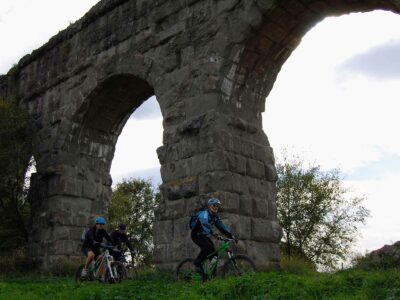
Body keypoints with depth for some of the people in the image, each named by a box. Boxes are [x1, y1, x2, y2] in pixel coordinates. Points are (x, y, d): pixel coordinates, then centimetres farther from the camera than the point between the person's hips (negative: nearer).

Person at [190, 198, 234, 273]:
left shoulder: (215, 216, 3)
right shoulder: (204, 214, -23)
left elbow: (221, 226, 0)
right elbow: (205, 224, -39)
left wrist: (230, 235, -13)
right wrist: (214, 234, -50)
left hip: (204, 235, 8)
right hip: (196, 234, -8)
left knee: (213, 252, -4)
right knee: (208, 247, -31)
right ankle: (197, 263, -12)